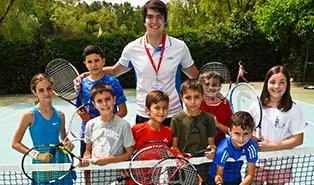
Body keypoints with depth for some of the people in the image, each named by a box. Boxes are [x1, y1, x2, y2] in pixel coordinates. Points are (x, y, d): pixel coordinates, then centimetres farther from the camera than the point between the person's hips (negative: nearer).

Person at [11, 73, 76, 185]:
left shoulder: (60, 115, -1)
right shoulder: (30, 115, -10)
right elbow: (15, 143, -5)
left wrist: (68, 144, -7)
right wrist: (37, 155, -15)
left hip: (60, 160, 3)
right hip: (41, 163, -3)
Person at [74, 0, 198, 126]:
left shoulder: (180, 47, -5)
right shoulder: (132, 48, -4)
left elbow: (195, 76, 9)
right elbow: (114, 71, 12)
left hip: (173, 115, 0)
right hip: (144, 115, 0)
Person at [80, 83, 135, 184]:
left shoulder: (123, 125, -12)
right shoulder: (90, 125, 0)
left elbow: (129, 153, -8)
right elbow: (88, 150, 10)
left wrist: (108, 160, -17)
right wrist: (86, 159, -10)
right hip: (94, 176, 3)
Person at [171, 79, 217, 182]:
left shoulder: (209, 118, -1)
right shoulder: (177, 119, -5)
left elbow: (211, 142, 3)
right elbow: (174, 145, -3)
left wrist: (212, 149, -17)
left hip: (203, 165, 1)